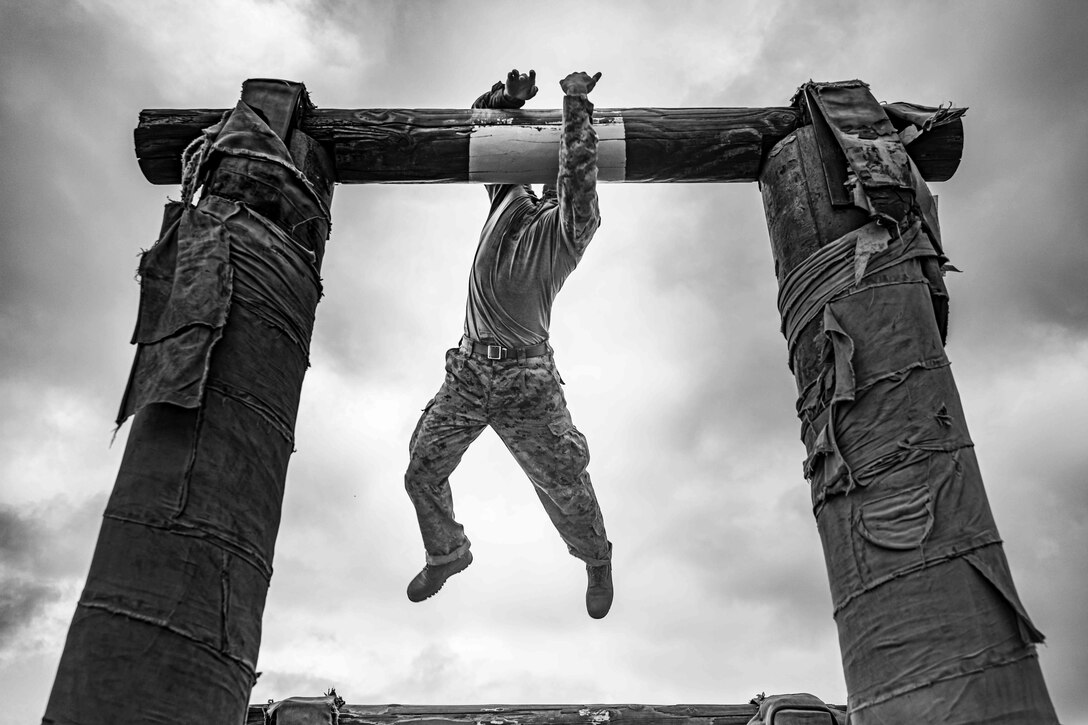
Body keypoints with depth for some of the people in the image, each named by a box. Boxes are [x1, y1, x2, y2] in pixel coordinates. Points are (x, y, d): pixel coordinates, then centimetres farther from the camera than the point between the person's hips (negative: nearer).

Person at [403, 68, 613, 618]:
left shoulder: (568, 229, -7)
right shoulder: (508, 198, 7)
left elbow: (579, 172, -28)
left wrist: (576, 101, -19)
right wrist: (509, 99, -3)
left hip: (525, 381, -5)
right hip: (467, 370, 5)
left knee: (566, 491, 4)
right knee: (422, 477, 11)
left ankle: (597, 561, 35)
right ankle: (446, 554, 39)